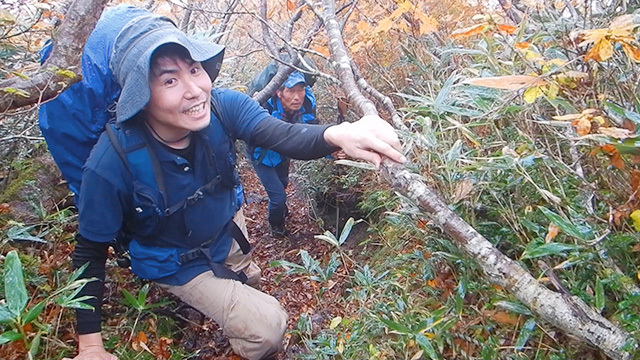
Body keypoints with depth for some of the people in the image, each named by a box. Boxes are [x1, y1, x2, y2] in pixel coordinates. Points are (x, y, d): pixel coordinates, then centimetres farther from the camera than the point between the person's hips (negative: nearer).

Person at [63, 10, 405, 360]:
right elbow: (90, 252, -21)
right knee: (267, 327, -13)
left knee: (250, 282, 32)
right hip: (177, 263, -4)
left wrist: (338, 134, -60)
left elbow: (285, 136, -37)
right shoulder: (112, 163, -34)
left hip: (227, 233, 5)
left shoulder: (221, 106, -26)